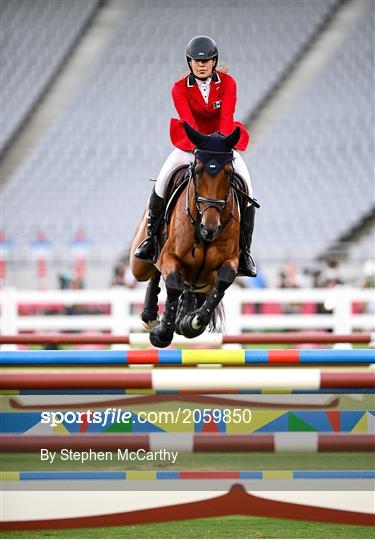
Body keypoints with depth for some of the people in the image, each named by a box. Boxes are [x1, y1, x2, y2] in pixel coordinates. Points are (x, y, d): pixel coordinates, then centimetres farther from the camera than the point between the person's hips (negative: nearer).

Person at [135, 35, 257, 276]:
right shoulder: (180, 89, -11)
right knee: (164, 178, -23)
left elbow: (227, 116, -23)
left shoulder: (227, 83, -9)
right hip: (190, 144, 0)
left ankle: (244, 251, -5)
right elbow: (187, 120, -25)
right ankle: (151, 238, -8)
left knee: (246, 187, -17)